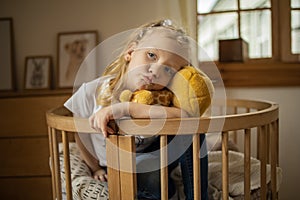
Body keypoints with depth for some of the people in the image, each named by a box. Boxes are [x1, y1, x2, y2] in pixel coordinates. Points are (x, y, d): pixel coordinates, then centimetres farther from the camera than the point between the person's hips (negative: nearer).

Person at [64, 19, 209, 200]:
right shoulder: (92, 92, -21)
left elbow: (185, 116, -45)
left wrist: (127, 108, -46)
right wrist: (96, 168, 7)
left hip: (152, 161, 1)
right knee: (156, 183, -34)